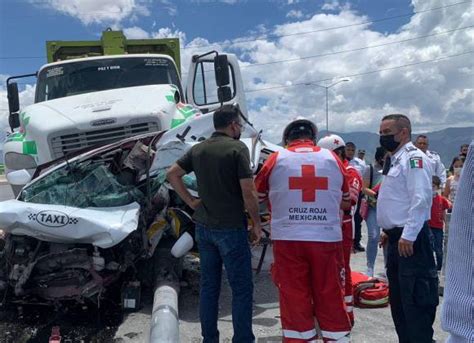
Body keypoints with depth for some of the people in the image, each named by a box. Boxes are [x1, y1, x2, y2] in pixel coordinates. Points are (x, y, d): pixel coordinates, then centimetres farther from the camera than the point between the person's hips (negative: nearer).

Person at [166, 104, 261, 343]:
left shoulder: (198, 149, 8)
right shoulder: (237, 148, -12)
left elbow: (172, 174, 12)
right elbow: (248, 193, -15)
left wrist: (191, 201, 11)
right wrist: (256, 224, -4)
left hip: (203, 227, 7)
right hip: (231, 227, -6)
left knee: (209, 286, 15)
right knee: (242, 289, 4)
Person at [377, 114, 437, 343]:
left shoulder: (413, 158, -13)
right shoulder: (394, 160, 17)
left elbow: (421, 199, -23)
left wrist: (408, 235, -24)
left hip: (410, 240, -10)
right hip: (397, 239, 10)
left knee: (415, 299, -5)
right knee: (398, 298, 18)